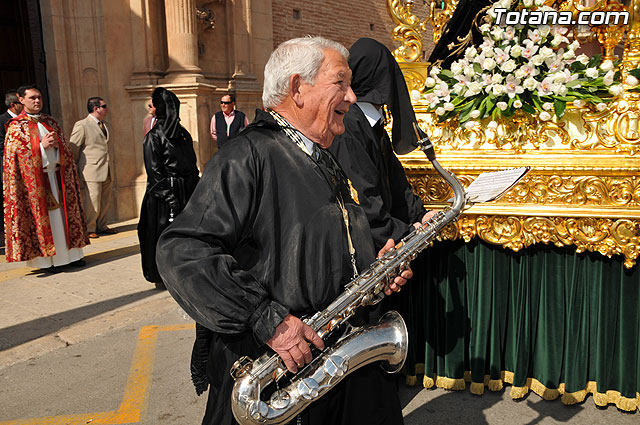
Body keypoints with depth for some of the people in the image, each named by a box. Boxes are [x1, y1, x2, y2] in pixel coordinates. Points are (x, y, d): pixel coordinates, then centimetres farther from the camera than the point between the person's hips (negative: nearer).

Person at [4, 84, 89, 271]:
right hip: (33, 179, -4)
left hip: (56, 175, 4)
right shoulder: (16, 126, 0)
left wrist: (56, 144, -10)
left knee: (62, 212, 5)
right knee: (41, 216, -3)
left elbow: (66, 148, 11)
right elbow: (17, 154, -8)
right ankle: (46, 259, 3)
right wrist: (42, 146, -16)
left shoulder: (50, 122, 14)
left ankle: (70, 253, 10)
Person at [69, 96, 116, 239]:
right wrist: (76, 170, 1)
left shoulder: (103, 125, 17)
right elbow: (73, 149, -3)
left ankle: (101, 227, 23)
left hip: (107, 172, 7)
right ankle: (89, 229, 8)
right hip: (92, 172, -7)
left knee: (106, 202, 11)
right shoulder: (81, 125, -6)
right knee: (92, 202, -4)